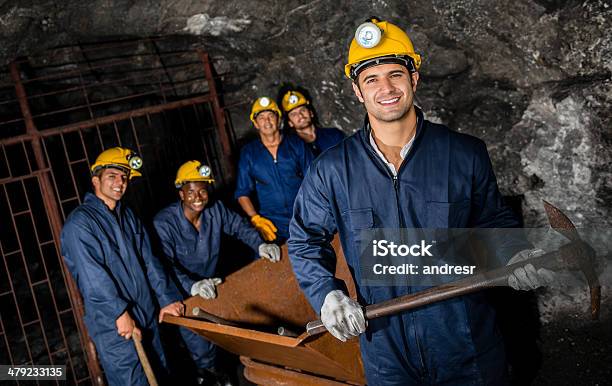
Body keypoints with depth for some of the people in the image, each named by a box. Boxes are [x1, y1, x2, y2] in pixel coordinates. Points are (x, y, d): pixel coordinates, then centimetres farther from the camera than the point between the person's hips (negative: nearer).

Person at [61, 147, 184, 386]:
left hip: (148, 317, 7)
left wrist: (167, 298, 5)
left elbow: (149, 261, 10)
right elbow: (91, 275, -19)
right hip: (113, 326, -7)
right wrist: (120, 312, -19)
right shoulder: (79, 223, -12)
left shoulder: (128, 216, 13)